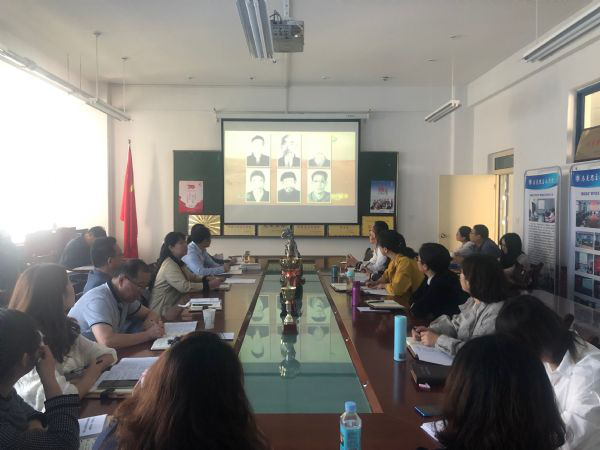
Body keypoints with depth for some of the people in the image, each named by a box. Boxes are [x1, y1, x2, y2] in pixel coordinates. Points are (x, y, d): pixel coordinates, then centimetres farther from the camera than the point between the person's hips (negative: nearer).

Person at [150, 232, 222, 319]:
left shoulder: (178, 262, 10)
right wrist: (208, 285, -27)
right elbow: (184, 287, -30)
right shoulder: (169, 265, -20)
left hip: (173, 305, 9)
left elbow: (191, 277, 14)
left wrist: (207, 279, -4)